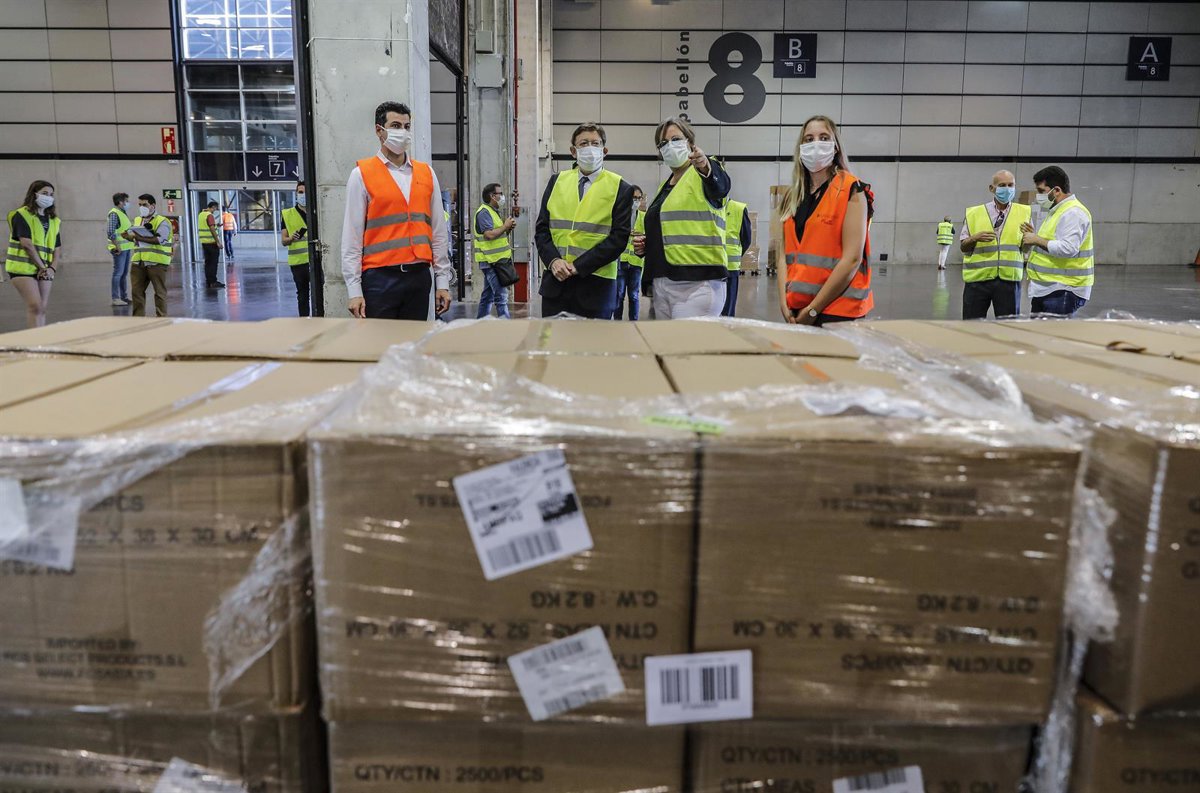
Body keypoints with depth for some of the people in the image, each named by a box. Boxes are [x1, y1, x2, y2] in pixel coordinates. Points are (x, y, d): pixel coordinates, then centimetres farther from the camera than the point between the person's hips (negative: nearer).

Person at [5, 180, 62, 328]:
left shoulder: (55, 221, 13)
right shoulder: (21, 215, -5)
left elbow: (58, 248, 10)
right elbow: (27, 244, -14)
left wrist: (52, 268, -6)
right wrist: (43, 267, -14)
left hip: (44, 270, 6)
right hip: (23, 268, -6)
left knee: (42, 308, 4)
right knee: (35, 305, -15)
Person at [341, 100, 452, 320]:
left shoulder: (426, 173, 12)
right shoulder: (362, 174, 1)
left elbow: (438, 232, 13)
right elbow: (351, 238, -1)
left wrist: (443, 281, 9)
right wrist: (354, 290, -7)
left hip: (420, 276, 4)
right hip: (380, 278, -3)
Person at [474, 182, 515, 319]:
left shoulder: (493, 211, 21)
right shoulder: (484, 212, -12)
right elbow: (489, 235, -24)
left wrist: (507, 228, 8)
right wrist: (505, 226, -12)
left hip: (495, 260, 10)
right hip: (491, 261, -10)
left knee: (488, 295, 13)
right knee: (501, 296, -13)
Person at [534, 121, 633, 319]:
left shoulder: (620, 188, 2)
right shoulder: (557, 181, 13)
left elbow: (619, 237, -6)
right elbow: (542, 227, 10)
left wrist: (579, 265, -14)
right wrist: (553, 260, -9)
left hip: (595, 283, -3)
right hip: (555, 280, 3)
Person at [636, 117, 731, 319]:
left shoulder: (701, 174, -3)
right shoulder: (664, 187, 22)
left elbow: (720, 185, -28)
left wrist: (706, 167, -50)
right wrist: (646, 244, 12)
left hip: (696, 283, -8)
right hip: (661, 283, 8)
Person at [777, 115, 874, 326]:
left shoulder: (851, 191, -5)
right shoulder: (791, 197, 12)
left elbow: (852, 258, -13)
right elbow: (784, 254, 9)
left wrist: (814, 309, -14)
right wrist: (784, 302, -5)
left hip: (837, 310, -5)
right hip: (796, 311, 5)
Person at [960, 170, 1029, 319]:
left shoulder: (1024, 212, 8)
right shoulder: (974, 213, 5)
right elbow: (963, 246, 7)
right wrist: (975, 238, -13)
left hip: (1009, 279, 1)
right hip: (977, 278, -1)